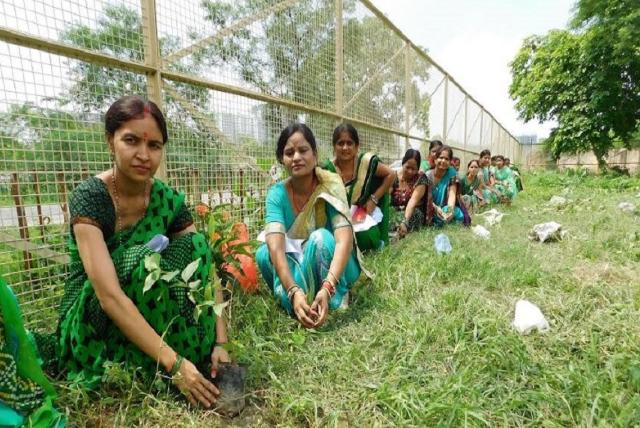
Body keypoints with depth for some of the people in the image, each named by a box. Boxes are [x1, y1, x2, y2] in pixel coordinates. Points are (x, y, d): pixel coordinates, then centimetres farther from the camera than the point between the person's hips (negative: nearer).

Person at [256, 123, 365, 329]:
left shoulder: (331, 184, -21)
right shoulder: (277, 194, -16)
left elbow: (344, 239, -33)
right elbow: (276, 247, -30)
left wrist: (327, 288, -48)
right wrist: (294, 291, -46)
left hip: (334, 267, -1)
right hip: (295, 263, 2)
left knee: (321, 236, -34)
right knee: (263, 253, -27)